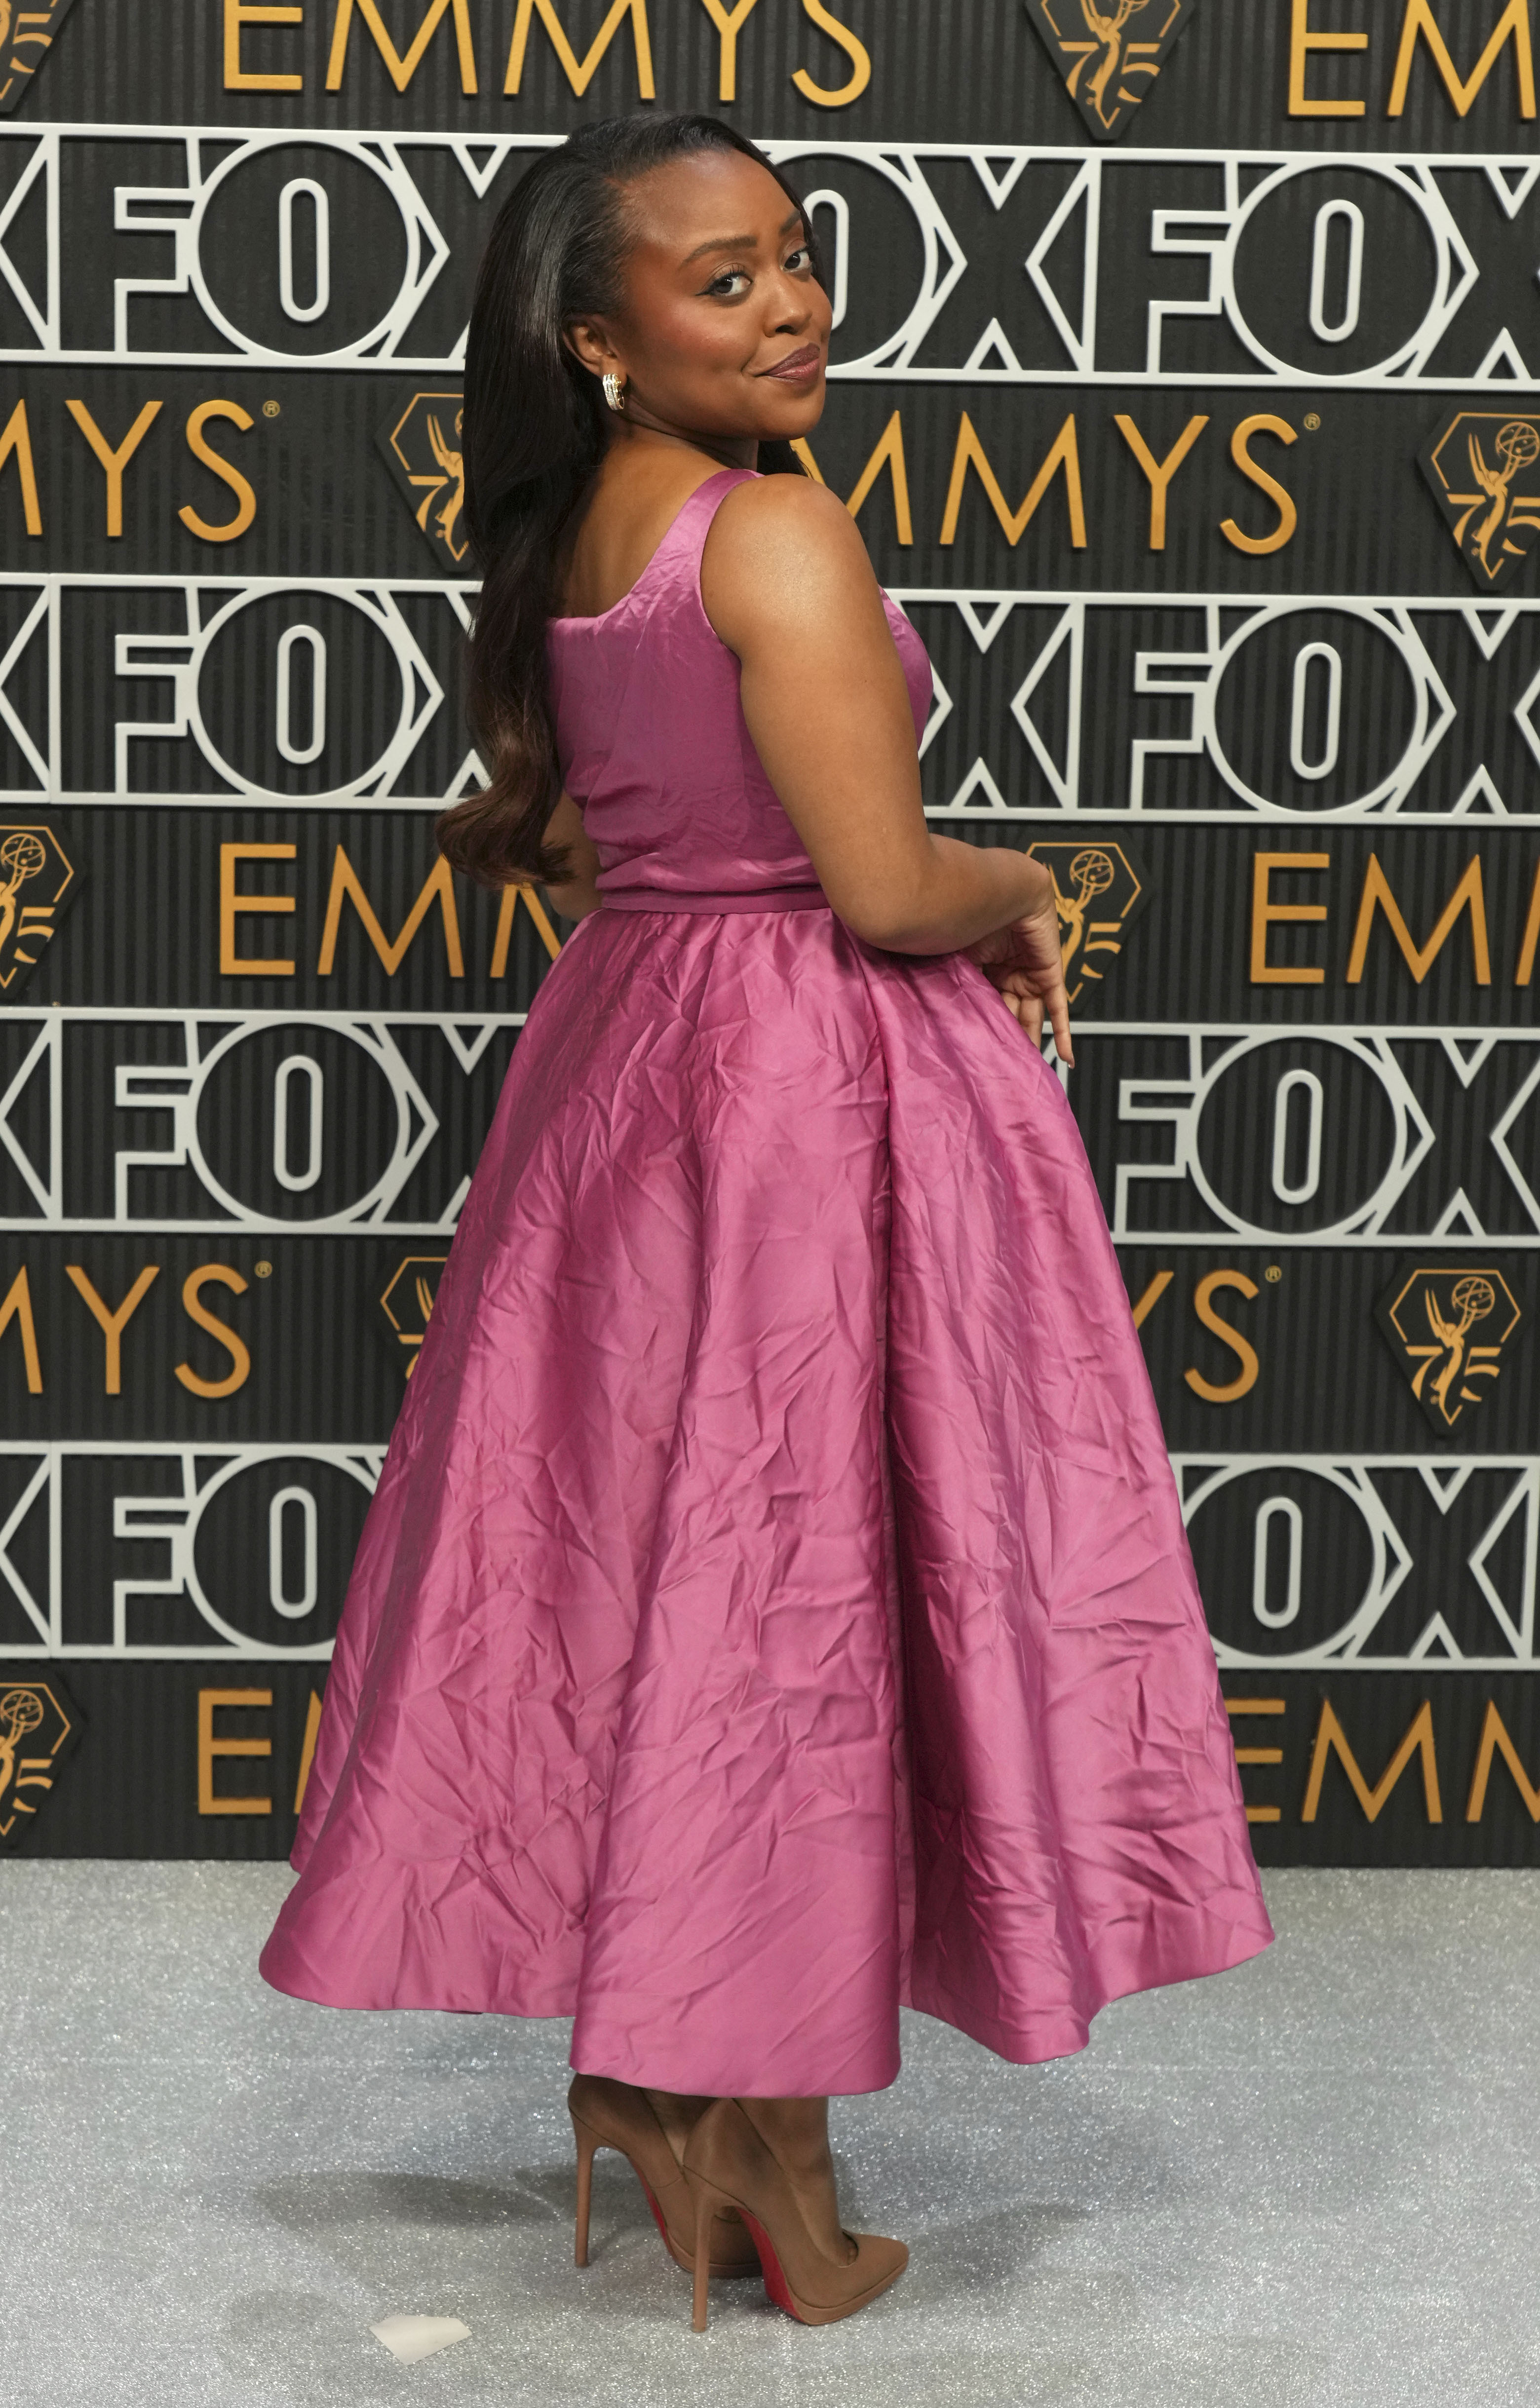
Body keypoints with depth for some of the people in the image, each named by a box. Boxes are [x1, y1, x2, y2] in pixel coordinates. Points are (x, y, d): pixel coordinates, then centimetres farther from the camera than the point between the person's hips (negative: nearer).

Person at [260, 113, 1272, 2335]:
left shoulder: (561, 546, 9)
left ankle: (637, 2065, 27)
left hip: (623, 1052, 8)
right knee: (789, 1583, 1)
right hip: (811, 1086, -8)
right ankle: (766, 2151, 12)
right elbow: (891, 890, -21)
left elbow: (521, 829, 22)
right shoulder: (779, 529, -17)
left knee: (634, 1565, 14)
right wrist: (1025, 885, -2)